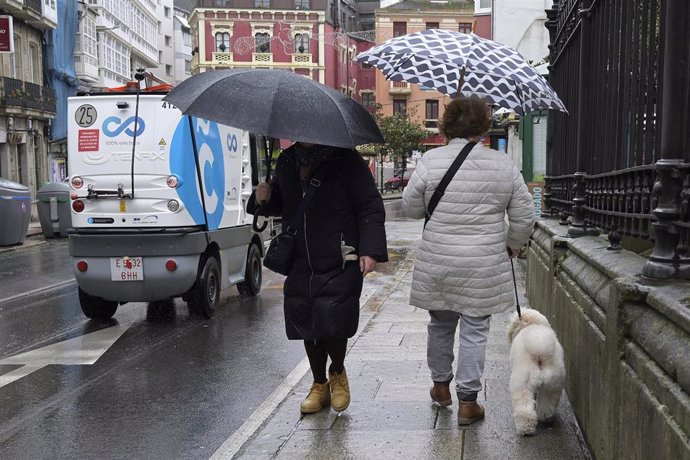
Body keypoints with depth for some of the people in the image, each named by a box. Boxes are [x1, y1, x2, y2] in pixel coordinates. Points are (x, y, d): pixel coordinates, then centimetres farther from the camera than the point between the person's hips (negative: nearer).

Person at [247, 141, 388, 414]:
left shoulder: (346, 159, -6)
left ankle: (337, 374, 23)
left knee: (333, 323, -9)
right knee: (306, 325, 9)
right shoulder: (286, 161, 12)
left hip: (339, 264, -5)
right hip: (300, 266, 6)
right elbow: (279, 203, 25)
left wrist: (370, 250, -16)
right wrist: (263, 199, 1)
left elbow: (371, 207, -6)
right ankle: (319, 385, 29)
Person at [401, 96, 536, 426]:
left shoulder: (431, 160, -7)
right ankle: (467, 401, 11)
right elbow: (524, 218, 2)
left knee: (440, 323, 18)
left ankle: (441, 385, 35)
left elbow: (410, 207, 1)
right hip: (485, 266, 0)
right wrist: (511, 246, 19)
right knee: (475, 330, 7)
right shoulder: (503, 164, -2)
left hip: (437, 262, 1)